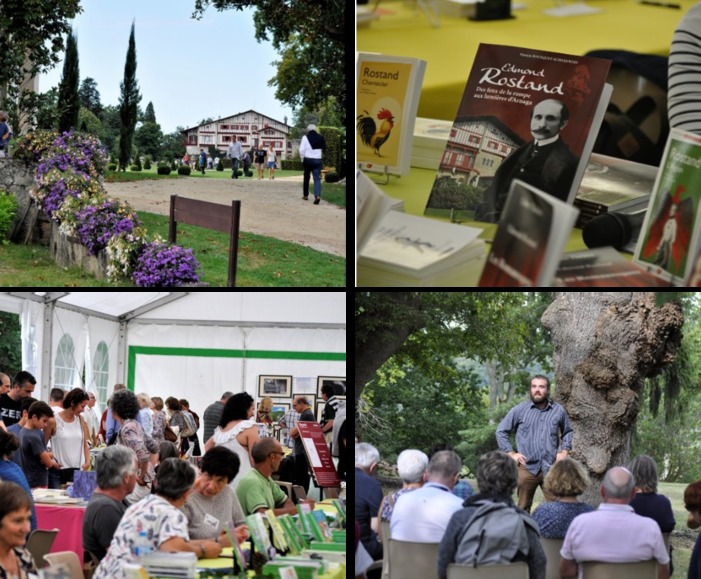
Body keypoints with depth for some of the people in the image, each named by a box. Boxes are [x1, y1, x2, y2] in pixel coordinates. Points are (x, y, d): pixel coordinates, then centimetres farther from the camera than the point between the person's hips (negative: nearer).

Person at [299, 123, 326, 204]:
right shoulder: (320, 138, 3)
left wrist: (302, 159, 4)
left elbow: (301, 150, -8)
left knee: (306, 177, 17)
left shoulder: (305, 137, -5)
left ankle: (305, 195, 27)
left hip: (308, 159, -1)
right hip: (317, 160, 1)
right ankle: (317, 195, -22)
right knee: (317, 179, -2)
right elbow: (324, 148, 5)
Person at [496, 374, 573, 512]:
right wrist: (511, 453, 1)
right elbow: (501, 431, 8)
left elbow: (567, 431, 23)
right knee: (523, 508, 6)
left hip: (551, 468, 1)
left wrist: (564, 451, 10)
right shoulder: (519, 410, 1)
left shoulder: (558, 411, 7)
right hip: (527, 468, -1)